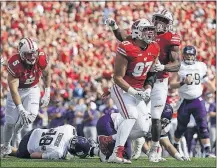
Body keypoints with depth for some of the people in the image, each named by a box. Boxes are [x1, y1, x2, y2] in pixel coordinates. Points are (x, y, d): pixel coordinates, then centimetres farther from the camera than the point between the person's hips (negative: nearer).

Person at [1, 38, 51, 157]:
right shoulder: (14, 64, -34)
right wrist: (21, 110, -40)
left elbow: (47, 74, -1)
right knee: (10, 121, -3)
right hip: (17, 90, -2)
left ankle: (18, 128, 15)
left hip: (33, 89, 2)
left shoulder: (41, 57, -25)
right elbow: (13, 90, -34)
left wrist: (47, 93, -5)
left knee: (32, 115, -19)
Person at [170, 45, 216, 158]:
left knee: (203, 127, -10)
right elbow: (171, 85, -14)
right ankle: (175, 146, 38)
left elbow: (206, 81, 17)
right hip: (185, 101, -1)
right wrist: (183, 82, -27)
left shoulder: (201, 66, 3)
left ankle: (207, 151, -14)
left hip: (198, 101, 1)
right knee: (181, 127, 15)